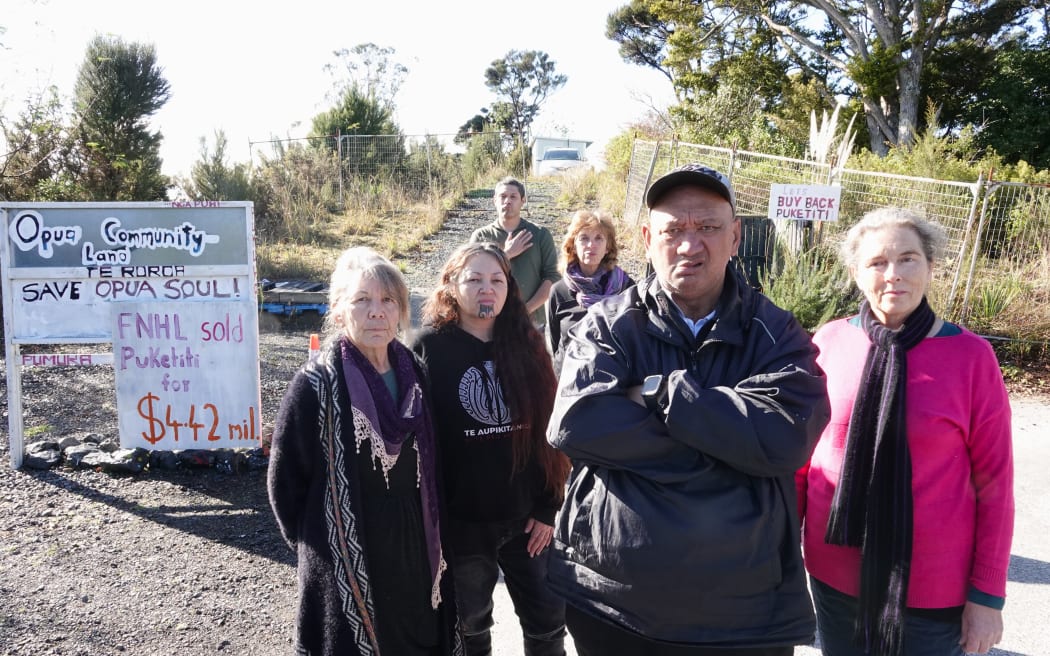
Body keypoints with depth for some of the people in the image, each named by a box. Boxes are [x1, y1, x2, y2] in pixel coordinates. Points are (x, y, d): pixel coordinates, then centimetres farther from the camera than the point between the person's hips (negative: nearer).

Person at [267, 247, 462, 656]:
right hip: (345, 568, -4)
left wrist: (430, 541, 8)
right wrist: (315, 544, -1)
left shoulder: (414, 373, 1)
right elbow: (285, 481, -7)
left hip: (415, 556, 5)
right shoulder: (316, 384, -14)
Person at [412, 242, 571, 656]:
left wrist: (549, 506, -1)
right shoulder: (431, 347, -7)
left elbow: (549, 431, 2)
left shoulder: (526, 345, 1)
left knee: (547, 622, 13)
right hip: (462, 519, -2)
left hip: (527, 516, 3)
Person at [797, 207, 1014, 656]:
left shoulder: (971, 356, -10)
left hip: (932, 588, -1)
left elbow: (994, 485, -5)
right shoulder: (828, 344, -7)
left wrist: (987, 594, -3)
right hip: (834, 576, 2)